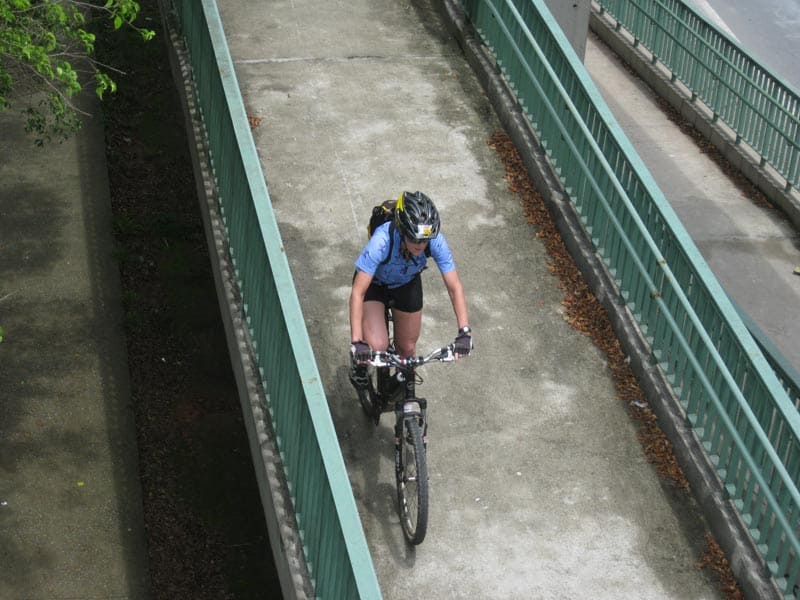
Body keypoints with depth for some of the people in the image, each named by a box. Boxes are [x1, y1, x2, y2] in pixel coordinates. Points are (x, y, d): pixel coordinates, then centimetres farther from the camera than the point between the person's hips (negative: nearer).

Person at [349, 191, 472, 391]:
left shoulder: (436, 241, -34)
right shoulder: (382, 240, -42)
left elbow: (454, 286, -27)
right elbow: (358, 292, -41)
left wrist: (464, 331, -38)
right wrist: (356, 342, -47)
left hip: (407, 284, 3)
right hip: (374, 283, -3)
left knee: (407, 348, 9)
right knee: (377, 346, -20)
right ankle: (360, 364, 15)